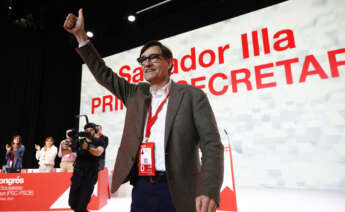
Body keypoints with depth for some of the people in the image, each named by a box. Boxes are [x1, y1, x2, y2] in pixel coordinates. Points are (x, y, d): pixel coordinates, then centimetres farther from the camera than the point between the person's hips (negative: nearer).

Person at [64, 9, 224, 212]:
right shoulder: (136, 94, 11)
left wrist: (209, 190, -20)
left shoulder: (191, 95, -4)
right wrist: (81, 35, 10)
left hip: (177, 191, -4)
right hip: (141, 189, 5)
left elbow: (211, 143, -9)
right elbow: (105, 75, 15)